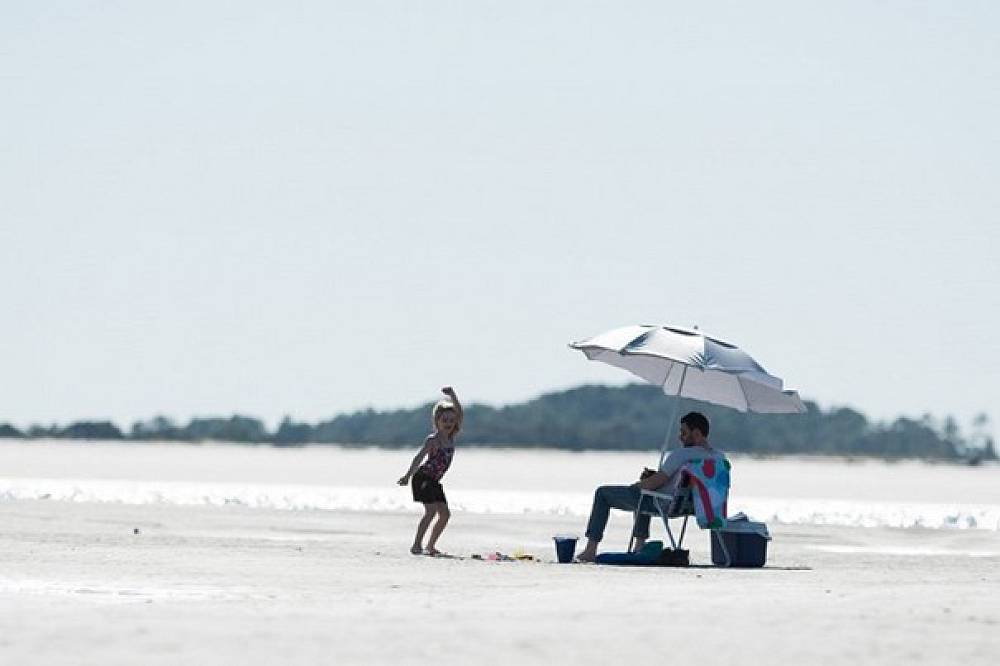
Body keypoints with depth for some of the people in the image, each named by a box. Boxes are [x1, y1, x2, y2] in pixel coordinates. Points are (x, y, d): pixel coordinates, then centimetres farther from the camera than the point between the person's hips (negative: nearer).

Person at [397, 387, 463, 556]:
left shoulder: (451, 437, 6)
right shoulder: (433, 440, -14)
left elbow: (459, 414, 4)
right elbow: (419, 457, -20)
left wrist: (453, 396, -5)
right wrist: (408, 475, -28)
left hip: (434, 481, 8)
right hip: (423, 478, -8)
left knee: (445, 514, 4)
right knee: (432, 510, -18)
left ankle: (431, 546, 11)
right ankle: (416, 545, -18)